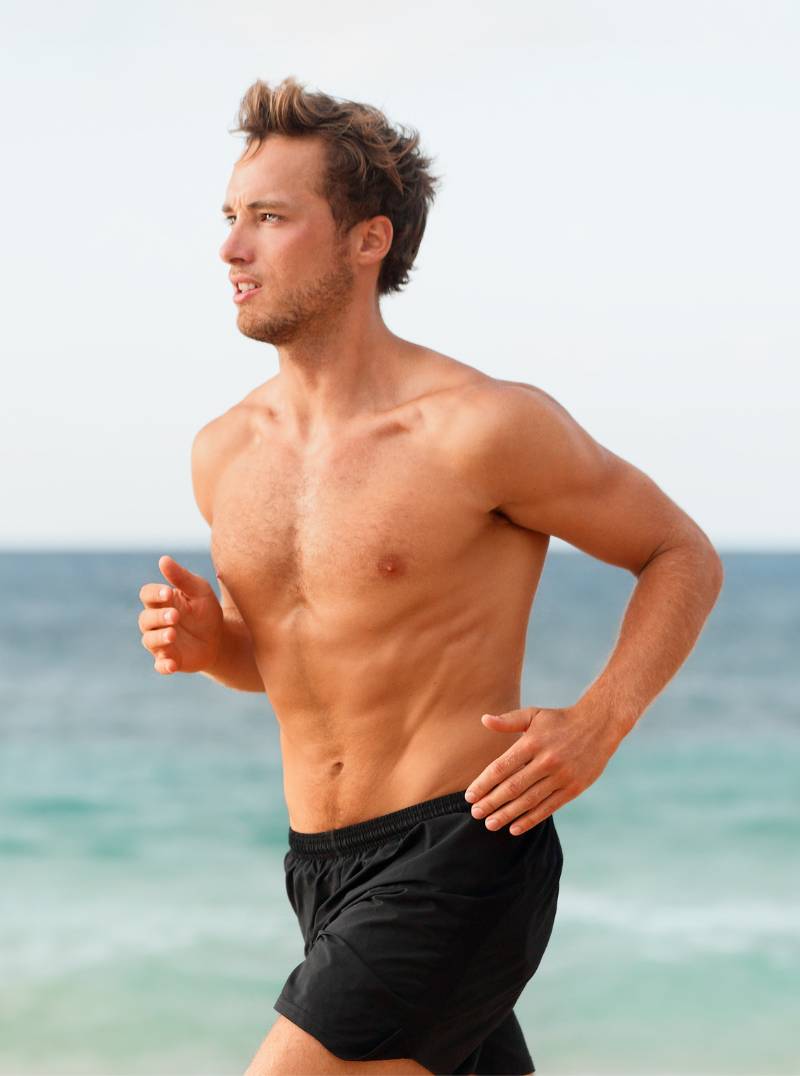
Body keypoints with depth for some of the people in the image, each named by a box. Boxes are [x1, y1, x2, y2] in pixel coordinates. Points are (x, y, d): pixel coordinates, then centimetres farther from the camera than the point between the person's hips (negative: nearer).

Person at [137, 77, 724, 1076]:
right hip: (324, 872, 7)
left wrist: (595, 723, -17)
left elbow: (684, 557, -2)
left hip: (461, 855, -7)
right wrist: (202, 639, -1)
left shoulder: (486, 426, -13)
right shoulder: (223, 452, 6)